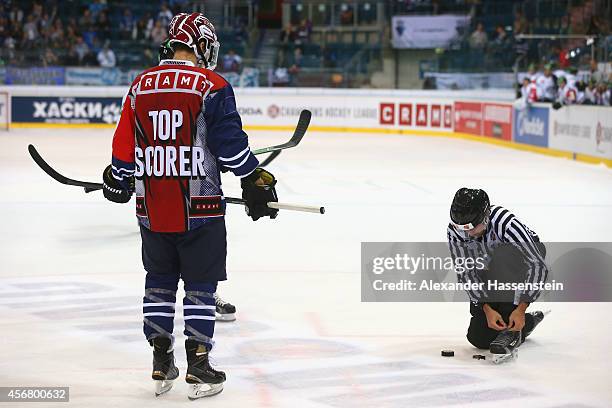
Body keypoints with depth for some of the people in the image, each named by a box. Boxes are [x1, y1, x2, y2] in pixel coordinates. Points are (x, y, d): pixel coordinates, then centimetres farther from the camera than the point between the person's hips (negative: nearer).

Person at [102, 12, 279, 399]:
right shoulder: (211, 86, -9)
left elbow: (125, 147, 12)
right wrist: (256, 181, -4)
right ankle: (198, 367, 6)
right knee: (200, 284, 5)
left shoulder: (141, 85, 6)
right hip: (199, 207, -4)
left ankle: (161, 365, 20)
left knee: (159, 280, 16)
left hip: (152, 207, 5)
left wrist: (118, 183, 26)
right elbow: (230, 142, -12)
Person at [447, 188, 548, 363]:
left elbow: (538, 266, -37)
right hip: (491, 274, 5)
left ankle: (511, 330, -27)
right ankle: (527, 322, 22)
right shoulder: (454, 231, -24)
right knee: (478, 338, -5)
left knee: (502, 256, -40)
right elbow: (465, 274, -18)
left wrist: (521, 309, -39)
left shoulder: (506, 224, -38)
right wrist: (487, 309, -27)